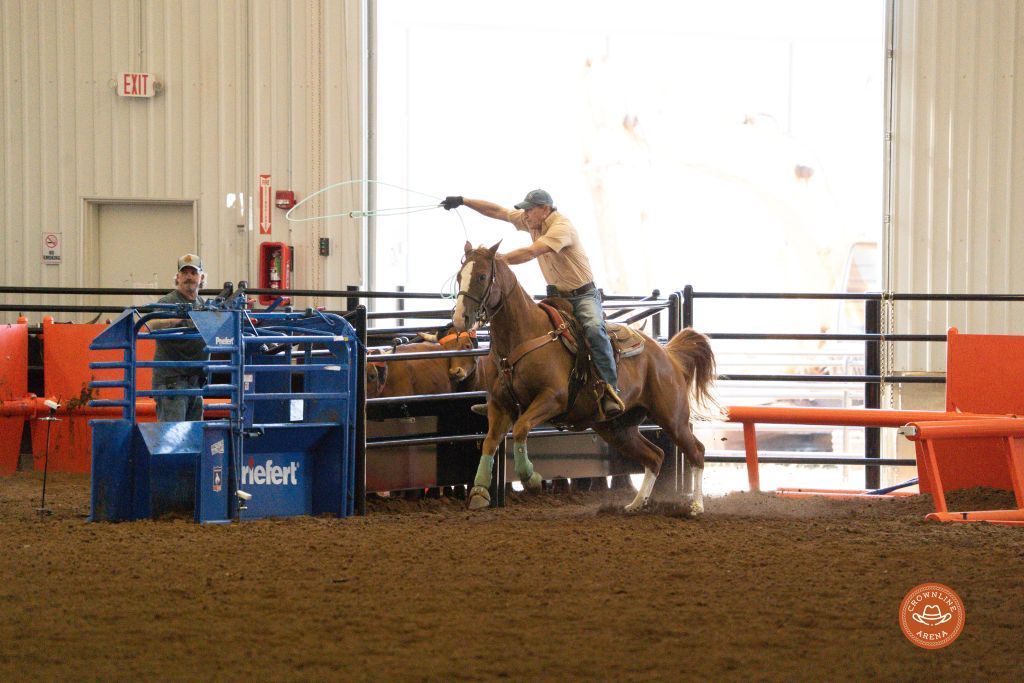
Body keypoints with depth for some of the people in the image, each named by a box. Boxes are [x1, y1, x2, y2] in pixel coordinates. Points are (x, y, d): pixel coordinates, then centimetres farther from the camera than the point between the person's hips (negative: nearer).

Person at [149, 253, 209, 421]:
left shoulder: (203, 304, 15)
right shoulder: (168, 302, -7)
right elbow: (152, 325, -26)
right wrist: (175, 320, -45)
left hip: (196, 380, 7)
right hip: (171, 380, -7)